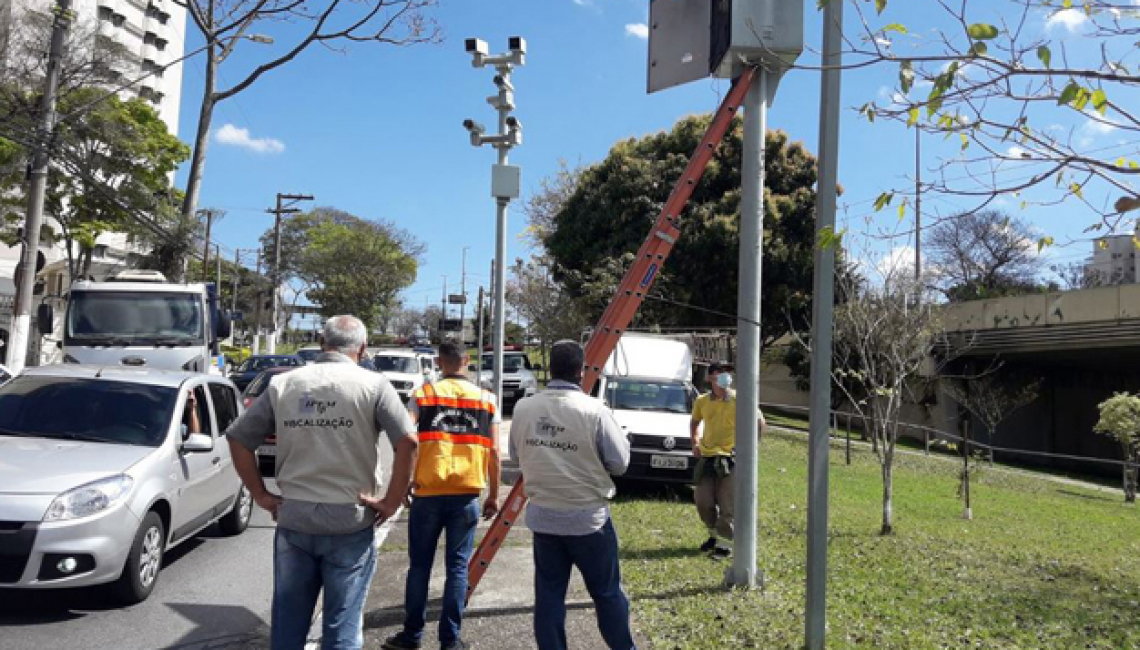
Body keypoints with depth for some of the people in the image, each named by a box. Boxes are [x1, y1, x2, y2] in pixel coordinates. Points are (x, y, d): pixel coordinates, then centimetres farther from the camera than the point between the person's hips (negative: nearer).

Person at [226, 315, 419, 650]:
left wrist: (260, 494, 10)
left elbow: (238, 437, 7)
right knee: (343, 623, 8)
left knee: (287, 619, 16)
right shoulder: (373, 385, -5)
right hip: (351, 521, -3)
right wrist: (391, 502, -8)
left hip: (293, 517, 3)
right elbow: (408, 441, -16)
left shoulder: (283, 384, 5)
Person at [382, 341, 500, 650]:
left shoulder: (422, 394, 2)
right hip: (467, 495, 1)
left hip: (428, 492, -1)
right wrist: (494, 494, 12)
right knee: (457, 567, 8)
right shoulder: (486, 399, 6)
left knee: (419, 566, 11)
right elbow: (493, 453, 4)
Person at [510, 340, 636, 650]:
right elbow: (620, 463, -9)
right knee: (607, 592, 12)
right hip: (588, 516, -3)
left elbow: (516, 455, 11)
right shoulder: (594, 411, -17)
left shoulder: (523, 408, -4)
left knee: (548, 593, 12)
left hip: (543, 515, 4)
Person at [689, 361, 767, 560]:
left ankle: (724, 544, 9)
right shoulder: (702, 401, 4)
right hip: (706, 457, 5)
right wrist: (695, 442, 11)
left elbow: (760, 423, -1)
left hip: (730, 458, -4)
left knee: (726, 505, -2)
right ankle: (715, 534, 32)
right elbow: (694, 421, 23)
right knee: (702, 502, 9)